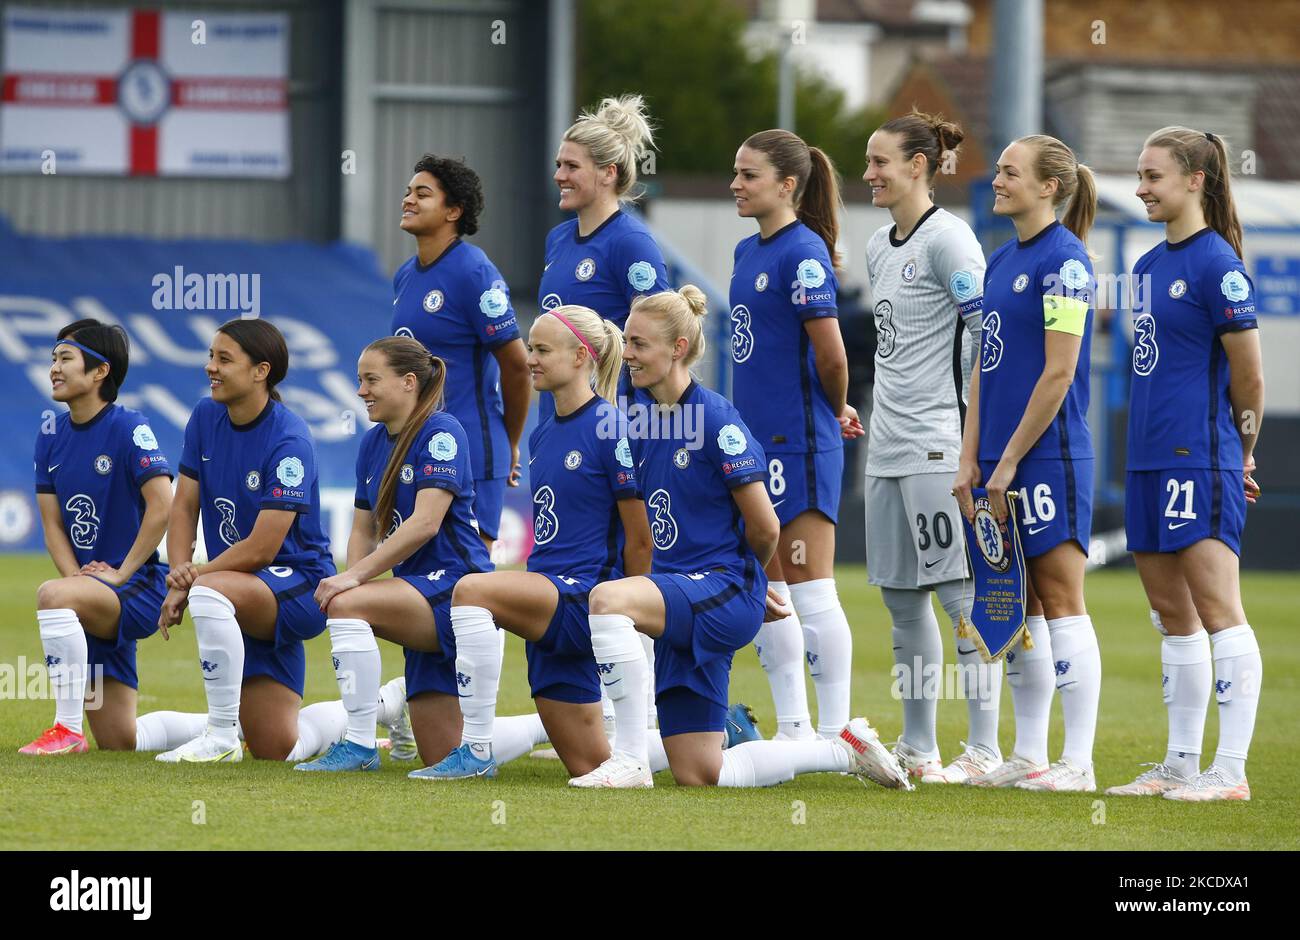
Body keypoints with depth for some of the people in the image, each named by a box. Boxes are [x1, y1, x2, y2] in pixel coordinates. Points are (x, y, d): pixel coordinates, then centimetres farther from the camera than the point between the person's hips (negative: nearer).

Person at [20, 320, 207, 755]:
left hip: (138, 587, -8)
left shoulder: (128, 427, -13)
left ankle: (68, 729, -29)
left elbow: (162, 506, -19)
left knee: (53, 595, -38)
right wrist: (78, 576, -9)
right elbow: (53, 523, 7)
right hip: (97, 604, 8)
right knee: (120, 742, 9)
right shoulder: (51, 435, 7)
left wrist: (121, 574, -18)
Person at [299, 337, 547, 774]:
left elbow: (425, 522, -21)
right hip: (426, 609, 9)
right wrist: (350, 578, -7)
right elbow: (364, 529, 14)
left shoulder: (441, 433, -11)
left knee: (347, 605, -30)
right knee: (444, 757, 7)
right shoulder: (374, 443, 14)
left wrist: (356, 577, -25)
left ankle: (360, 744, -23)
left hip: (455, 588, -9)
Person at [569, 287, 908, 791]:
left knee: (607, 599, -35)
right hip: (684, 603, 8)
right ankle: (845, 750, 25)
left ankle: (631, 759, -28)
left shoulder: (717, 419, -15)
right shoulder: (639, 415, 7)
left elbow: (764, 528, -13)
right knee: (699, 776, 7)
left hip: (726, 592, -8)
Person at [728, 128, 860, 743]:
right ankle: (792, 731, 18)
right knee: (767, 589, 11)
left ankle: (834, 733, -2)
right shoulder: (749, 252, 13)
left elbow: (830, 353, -17)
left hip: (799, 444, -9)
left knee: (810, 588, -6)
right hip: (755, 439, 9)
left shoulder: (802, 253, -14)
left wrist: (836, 413, 0)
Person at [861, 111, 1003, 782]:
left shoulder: (946, 239, -10)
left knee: (960, 593, -8)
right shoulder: (879, 246, 16)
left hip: (937, 447, -9)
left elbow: (989, 334, -14)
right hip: (887, 449, 9)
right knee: (901, 598, 10)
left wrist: (972, 430, -16)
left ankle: (984, 748, -6)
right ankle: (917, 747, 17)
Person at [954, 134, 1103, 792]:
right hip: (1002, 456, 9)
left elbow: (1058, 373, -15)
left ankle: (1077, 763, -4)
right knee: (1019, 604, 10)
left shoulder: (1063, 260, -11)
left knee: (1059, 598, -6)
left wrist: (1011, 459, -13)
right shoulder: (1001, 261, 14)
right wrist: (971, 459, 10)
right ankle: (1029, 756, 16)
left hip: (1048, 455, -9)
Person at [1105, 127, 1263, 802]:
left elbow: (1248, 374, -8)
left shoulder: (1217, 264, -11)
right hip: (1150, 461, 9)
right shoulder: (1150, 265, 15)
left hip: (1200, 462, -9)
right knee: (1171, 614, 12)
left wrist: (1240, 458, 1)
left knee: (1218, 610, -8)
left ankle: (1230, 770, -8)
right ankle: (1181, 765, 18)